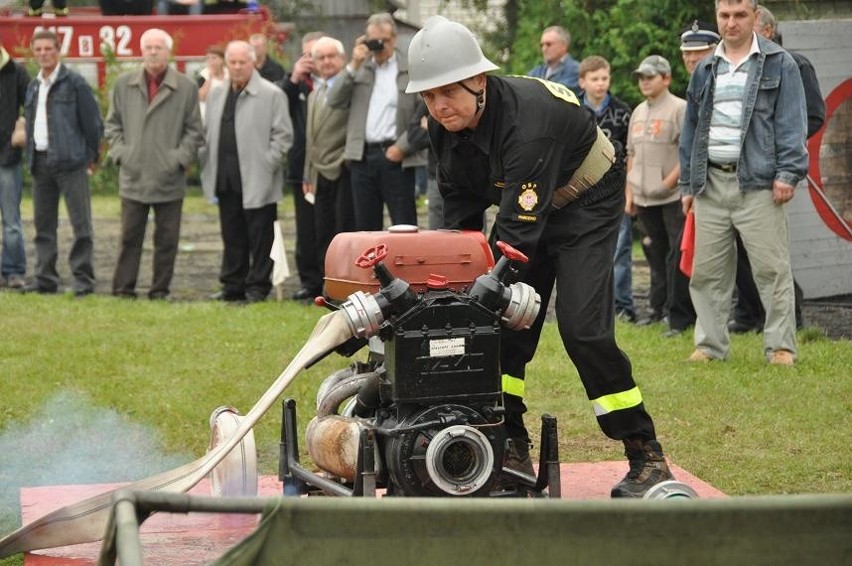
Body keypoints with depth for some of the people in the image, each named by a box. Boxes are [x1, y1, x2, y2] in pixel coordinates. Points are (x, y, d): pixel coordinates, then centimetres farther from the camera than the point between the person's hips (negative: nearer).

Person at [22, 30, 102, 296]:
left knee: (80, 224, -6)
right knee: (44, 225, 9)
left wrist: (90, 155, -2)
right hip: (41, 162, 7)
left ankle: (83, 279, -2)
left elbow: (93, 121, -5)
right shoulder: (33, 86, 15)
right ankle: (45, 279, 15)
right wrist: (31, 157, 12)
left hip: (70, 162, -7)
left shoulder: (74, 83, -5)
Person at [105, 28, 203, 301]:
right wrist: (120, 152, 1)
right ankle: (123, 287, 9)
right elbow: (113, 123, 14)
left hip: (169, 178, -1)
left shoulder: (186, 87, 1)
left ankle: (160, 289, 12)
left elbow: (193, 130, 3)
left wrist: (179, 158, -6)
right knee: (130, 236, 4)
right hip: (133, 176, 1)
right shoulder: (123, 84, 7)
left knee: (167, 239, 4)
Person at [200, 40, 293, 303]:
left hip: (257, 180, -5)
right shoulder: (216, 95, 14)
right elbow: (207, 134, 18)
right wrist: (205, 162, 7)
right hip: (226, 180, 5)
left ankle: (257, 287, 6)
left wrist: (267, 164, -11)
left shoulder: (271, 94, -4)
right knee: (232, 237, 11)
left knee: (259, 237, 0)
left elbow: (283, 134, -5)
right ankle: (233, 286, 18)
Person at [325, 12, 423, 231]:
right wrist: (353, 66, -5)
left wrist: (402, 147, -11)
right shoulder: (359, 68, 13)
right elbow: (334, 100, 2)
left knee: (404, 227, -2)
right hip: (362, 156, 4)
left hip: (395, 157, -4)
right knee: (365, 227, 8)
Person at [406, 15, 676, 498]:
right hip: (524, 206, 8)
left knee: (583, 328, -18)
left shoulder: (528, 118, -37)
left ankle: (647, 457, -10)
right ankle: (511, 451, 8)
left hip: (587, 205, -8)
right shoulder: (446, 126, -12)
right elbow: (460, 208, 2)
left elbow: (520, 228, -40)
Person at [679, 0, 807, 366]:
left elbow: (790, 123, -4)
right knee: (706, 271, 6)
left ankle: (781, 346, -1)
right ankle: (710, 345, 13)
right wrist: (688, 183, 15)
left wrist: (787, 173, -13)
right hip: (711, 182, 5)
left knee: (771, 268, -6)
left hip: (758, 182, -5)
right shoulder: (705, 71, 16)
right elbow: (691, 129, 19)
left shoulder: (779, 64, 2)